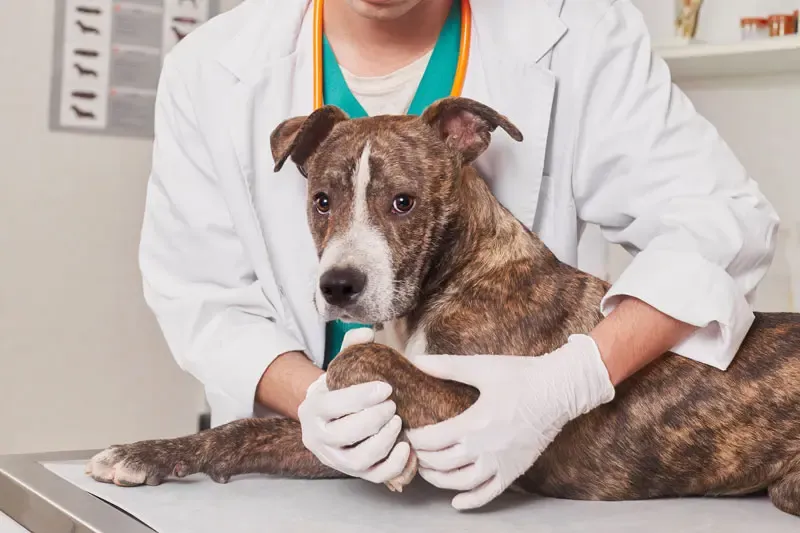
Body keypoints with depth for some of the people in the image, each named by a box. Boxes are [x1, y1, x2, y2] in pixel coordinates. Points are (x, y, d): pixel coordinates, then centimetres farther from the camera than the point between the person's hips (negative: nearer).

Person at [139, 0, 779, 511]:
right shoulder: (209, 70, -7)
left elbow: (722, 220, -15)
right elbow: (199, 297, -5)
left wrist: (570, 382, -31)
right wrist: (309, 398, -26)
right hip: (304, 480, 0)